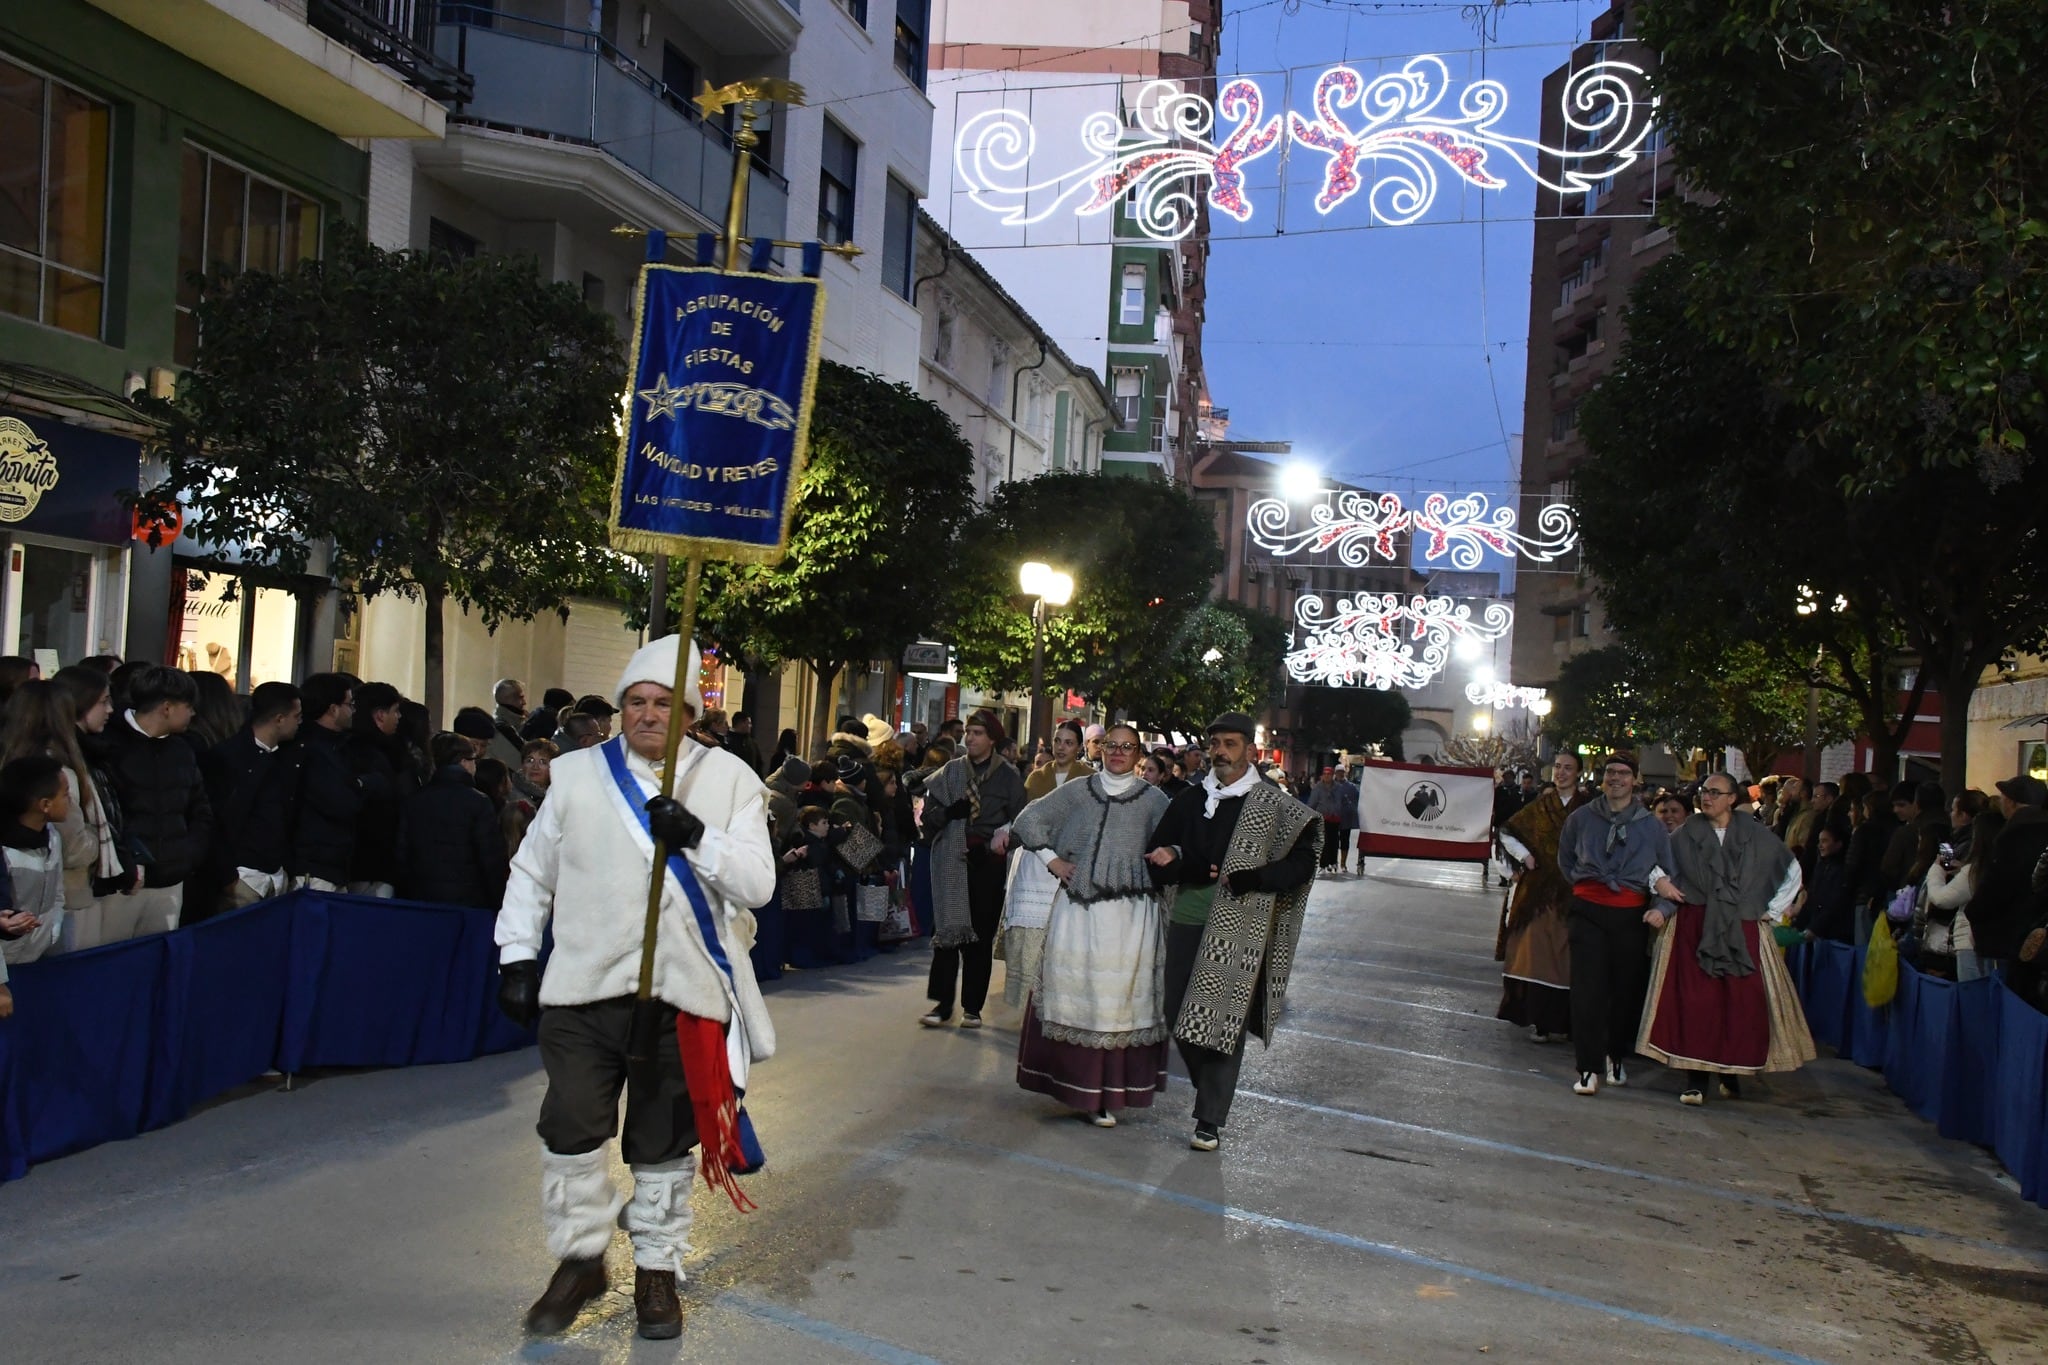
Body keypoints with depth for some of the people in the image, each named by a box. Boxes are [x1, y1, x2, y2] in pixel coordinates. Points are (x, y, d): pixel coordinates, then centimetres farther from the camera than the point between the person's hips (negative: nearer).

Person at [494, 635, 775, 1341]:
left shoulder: (729, 779, 1)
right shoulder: (578, 773, 6)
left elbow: (756, 884, -7)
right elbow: (531, 872, 13)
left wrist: (696, 838, -22)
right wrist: (516, 957, 6)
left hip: (682, 992, -1)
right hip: (583, 989, 1)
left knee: (664, 1143, 10)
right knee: (571, 1130, 3)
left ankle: (658, 1269, 29)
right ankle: (580, 1258, 26)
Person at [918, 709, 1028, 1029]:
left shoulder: (1009, 775, 3)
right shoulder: (951, 772, 9)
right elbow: (929, 815, 5)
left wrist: (1004, 836, -16)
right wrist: (949, 812, -15)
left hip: (987, 862, -1)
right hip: (951, 862, 1)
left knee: (981, 934, 3)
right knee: (948, 930, -2)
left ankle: (972, 1007, 12)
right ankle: (943, 1003, 4)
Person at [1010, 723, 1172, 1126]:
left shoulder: (1153, 799, 4)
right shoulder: (1078, 790, 8)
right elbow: (1032, 819, 13)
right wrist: (1051, 860, 6)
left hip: (1128, 912, -2)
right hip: (1078, 907, 2)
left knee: (1117, 998, -1)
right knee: (1073, 993, 3)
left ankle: (1105, 1092, 7)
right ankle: (1074, 1081, 13)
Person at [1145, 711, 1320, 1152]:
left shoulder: (1274, 807, -2)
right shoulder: (1188, 800, 12)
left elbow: (1300, 865, -7)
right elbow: (1156, 856, 16)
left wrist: (1241, 880, -15)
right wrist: (1169, 860, -8)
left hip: (1239, 930, -5)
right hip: (1186, 921, 5)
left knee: (1223, 1024, -4)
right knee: (1179, 1018, 8)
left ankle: (1211, 1121, 5)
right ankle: (1210, 1093, 31)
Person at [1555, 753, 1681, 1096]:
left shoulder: (1650, 824, 6)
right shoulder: (1581, 818, 7)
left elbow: (1667, 871, 14)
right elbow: (1565, 861, 18)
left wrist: (1659, 882, -3)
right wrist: (1585, 883, 8)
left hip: (1631, 914, 1)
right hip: (1589, 910, -1)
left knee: (1627, 989, 8)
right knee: (1588, 989, -7)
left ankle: (1617, 1057, 28)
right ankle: (1589, 1068, -4)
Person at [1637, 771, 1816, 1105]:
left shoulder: (1756, 837, 7)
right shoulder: (1683, 836, 7)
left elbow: (1793, 871, 15)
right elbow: (1667, 878, 7)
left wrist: (1774, 910, 10)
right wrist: (1662, 909, -10)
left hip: (1742, 931, 1)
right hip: (1693, 928, -1)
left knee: (1742, 1001, -4)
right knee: (1696, 1001, -7)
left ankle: (1733, 1072, 13)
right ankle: (1696, 1079, -3)